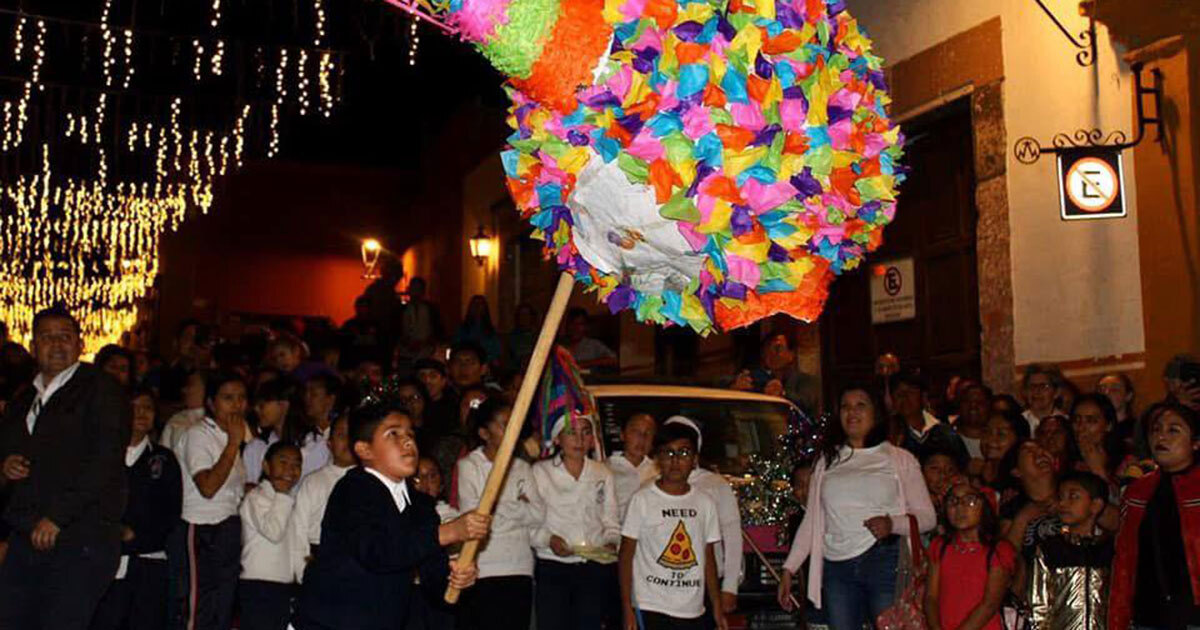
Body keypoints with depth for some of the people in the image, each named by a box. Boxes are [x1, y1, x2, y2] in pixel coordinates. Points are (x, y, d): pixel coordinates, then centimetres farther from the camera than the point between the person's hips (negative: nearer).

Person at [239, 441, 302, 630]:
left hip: (285, 587, 8)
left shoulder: (287, 501, 16)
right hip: (258, 587, -8)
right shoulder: (256, 497, -11)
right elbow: (274, 531, -26)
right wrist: (282, 494, -18)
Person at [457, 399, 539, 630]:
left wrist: (497, 505, -3)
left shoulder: (522, 468, 14)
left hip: (519, 569, 4)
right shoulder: (468, 466, 0)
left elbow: (536, 515, 5)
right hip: (482, 571, -4)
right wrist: (517, 507, 0)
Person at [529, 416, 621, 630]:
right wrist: (548, 539, -18)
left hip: (595, 567, 3)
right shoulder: (540, 472, 3)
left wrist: (611, 542, -5)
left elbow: (611, 521, 14)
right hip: (552, 567, -2)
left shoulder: (603, 474, 12)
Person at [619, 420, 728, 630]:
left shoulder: (705, 503, 9)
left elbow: (708, 558, 13)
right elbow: (626, 555, -3)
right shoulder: (642, 500, -4)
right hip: (650, 610, -4)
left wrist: (717, 607, 9)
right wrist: (627, 608, -9)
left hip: (693, 612, 5)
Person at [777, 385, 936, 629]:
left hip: (886, 562, -2)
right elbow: (811, 521, 18)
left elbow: (927, 516, 6)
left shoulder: (900, 459, 10)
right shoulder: (828, 461, 18)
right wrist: (789, 568, 9)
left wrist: (893, 524, -14)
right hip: (837, 569, 3)